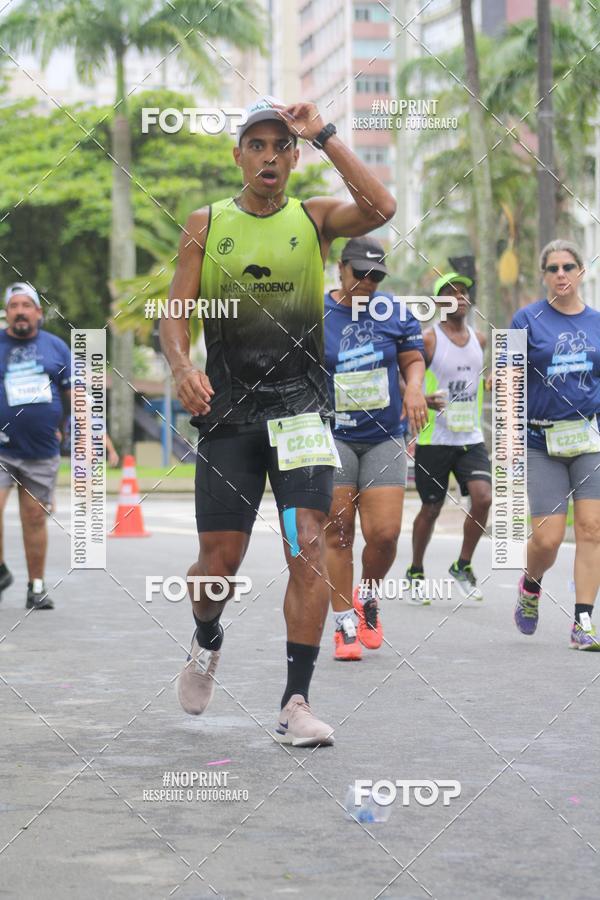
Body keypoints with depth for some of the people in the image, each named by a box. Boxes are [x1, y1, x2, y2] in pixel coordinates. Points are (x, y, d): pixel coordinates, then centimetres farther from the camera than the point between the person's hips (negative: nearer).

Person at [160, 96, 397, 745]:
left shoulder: (314, 218, 6)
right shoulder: (206, 224, 8)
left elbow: (380, 209, -15)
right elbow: (175, 312, 5)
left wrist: (324, 135, -12)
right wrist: (182, 366, -16)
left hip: (301, 409, -1)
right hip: (226, 413, 1)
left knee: (308, 550, -13)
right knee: (220, 562, 3)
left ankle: (295, 703, -8)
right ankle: (207, 643, 37)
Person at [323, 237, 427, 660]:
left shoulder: (396, 311, 4)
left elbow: (413, 359, 11)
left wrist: (414, 388, -9)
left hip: (385, 437, 1)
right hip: (333, 436, -1)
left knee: (385, 533, -7)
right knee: (337, 533, -5)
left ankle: (368, 597, 23)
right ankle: (345, 625, 5)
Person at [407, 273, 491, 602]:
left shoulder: (479, 339, 9)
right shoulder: (427, 340, -8)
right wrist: (422, 400, -27)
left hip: (471, 438, 4)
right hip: (435, 438, -4)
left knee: (483, 498, -14)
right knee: (431, 509, 4)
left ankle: (463, 567, 5)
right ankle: (416, 572, 25)